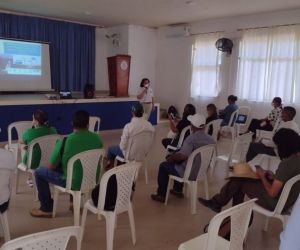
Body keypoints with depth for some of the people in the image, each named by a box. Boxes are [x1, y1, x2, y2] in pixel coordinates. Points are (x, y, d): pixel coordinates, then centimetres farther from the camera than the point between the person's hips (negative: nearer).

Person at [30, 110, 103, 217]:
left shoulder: (64, 141, -21)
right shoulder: (97, 138, -7)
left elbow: (52, 166, -10)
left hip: (73, 182, -5)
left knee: (39, 171, 13)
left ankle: (47, 209, 21)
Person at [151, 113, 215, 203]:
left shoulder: (192, 138, -26)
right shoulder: (211, 139, -2)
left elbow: (182, 156, -35)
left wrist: (171, 157, -14)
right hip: (203, 171, 8)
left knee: (163, 166, 13)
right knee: (178, 161, 32)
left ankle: (161, 195, 22)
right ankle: (178, 190, 38)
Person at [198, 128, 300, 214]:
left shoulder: (286, 164, -29)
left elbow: (272, 193, -24)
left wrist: (262, 176, -9)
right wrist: (274, 176, 4)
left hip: (276, 203, -8)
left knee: (239, 181, 2)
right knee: (240, 177, 13)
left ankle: (217, 203, 24)